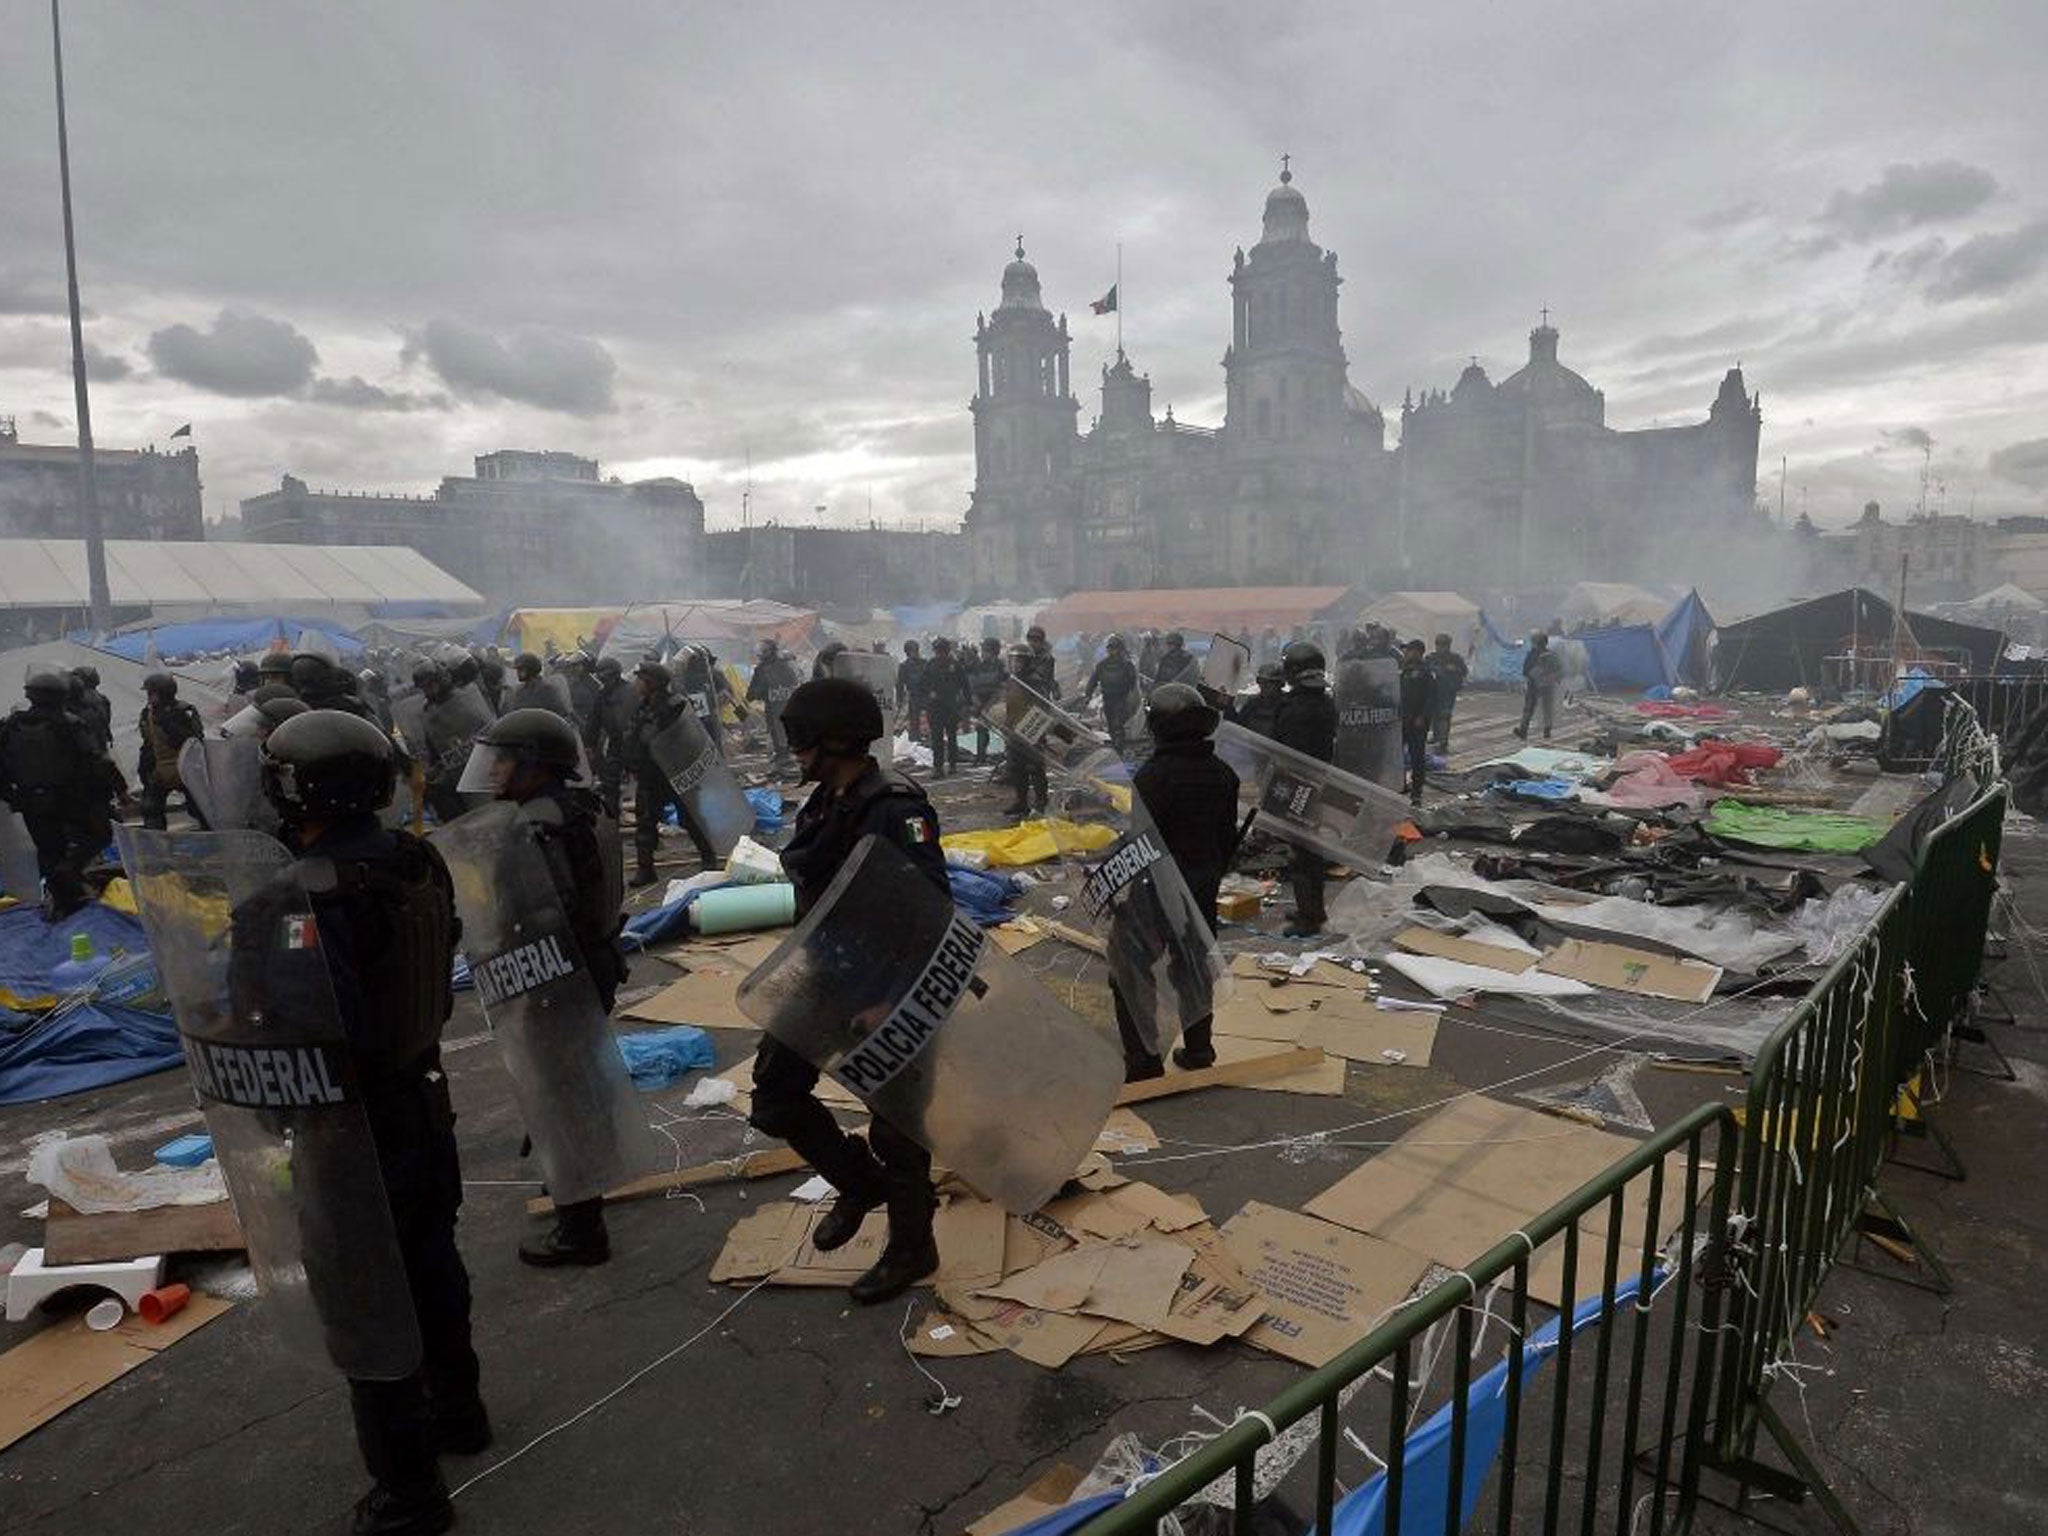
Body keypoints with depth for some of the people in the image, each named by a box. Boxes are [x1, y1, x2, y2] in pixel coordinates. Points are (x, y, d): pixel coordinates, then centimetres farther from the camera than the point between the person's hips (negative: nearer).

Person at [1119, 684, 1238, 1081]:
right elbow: (1229, 837, 13)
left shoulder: (1153, 775, -20)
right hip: (1203, 891, 7)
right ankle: (1198, 1051, 30)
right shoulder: (1222, 773, 4)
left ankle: (1143, 1064, 2)